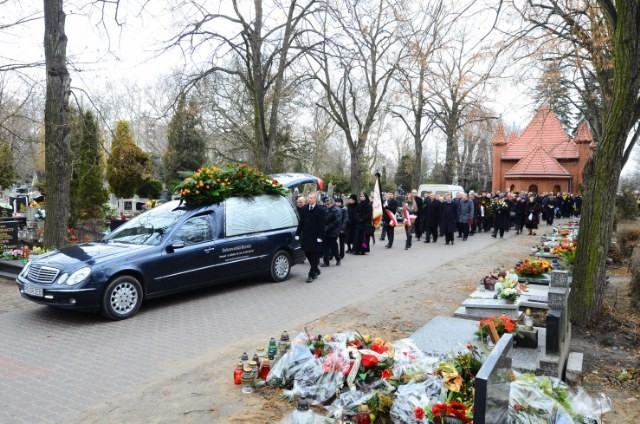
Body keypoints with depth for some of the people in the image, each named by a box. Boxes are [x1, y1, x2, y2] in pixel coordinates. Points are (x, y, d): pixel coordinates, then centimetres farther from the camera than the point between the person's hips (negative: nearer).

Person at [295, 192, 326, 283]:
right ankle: (316, 270, 29)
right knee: (308, 254, 10)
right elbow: (301, 223, 11)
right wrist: (298, 234, 5)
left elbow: (321, 225, -8)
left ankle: (312, 274, 7)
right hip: (306, 237, 5)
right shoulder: (305, 209, 9)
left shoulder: (320, 210, -6)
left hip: (315, 238, -5)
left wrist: (320, 237, -14)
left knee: (314, 256, 1)